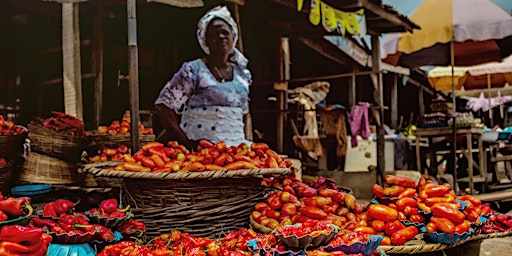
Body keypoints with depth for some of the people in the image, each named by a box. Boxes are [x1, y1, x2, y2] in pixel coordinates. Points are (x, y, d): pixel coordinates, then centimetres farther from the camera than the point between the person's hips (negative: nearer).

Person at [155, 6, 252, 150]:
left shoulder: (242, 74, 15)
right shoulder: (193, 70, -3)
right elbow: (163, 106, -7)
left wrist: (242, 143, 13)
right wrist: (187, 143, -13)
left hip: (236, 148, 5)